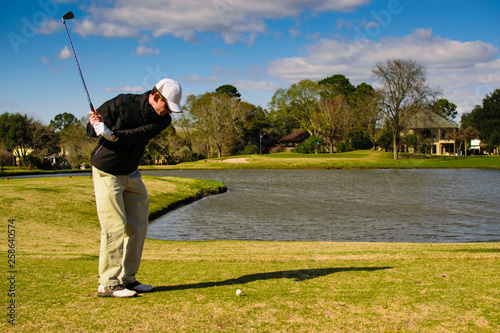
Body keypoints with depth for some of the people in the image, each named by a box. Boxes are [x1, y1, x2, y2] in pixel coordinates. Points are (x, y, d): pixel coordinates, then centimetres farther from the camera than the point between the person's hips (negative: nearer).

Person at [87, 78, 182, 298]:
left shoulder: (162, 120, -6)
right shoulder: (123, 103, -17)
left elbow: (138, 135, -24)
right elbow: (91, 129, -8)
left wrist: (110, 133, -39)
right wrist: (96, 127, -31)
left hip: (131, 174, 6)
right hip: (107, 172, -6)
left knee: (138, 226, 6)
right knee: (114, 227, -11)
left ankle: (127, 278, 16)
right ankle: (108, 284, -6)